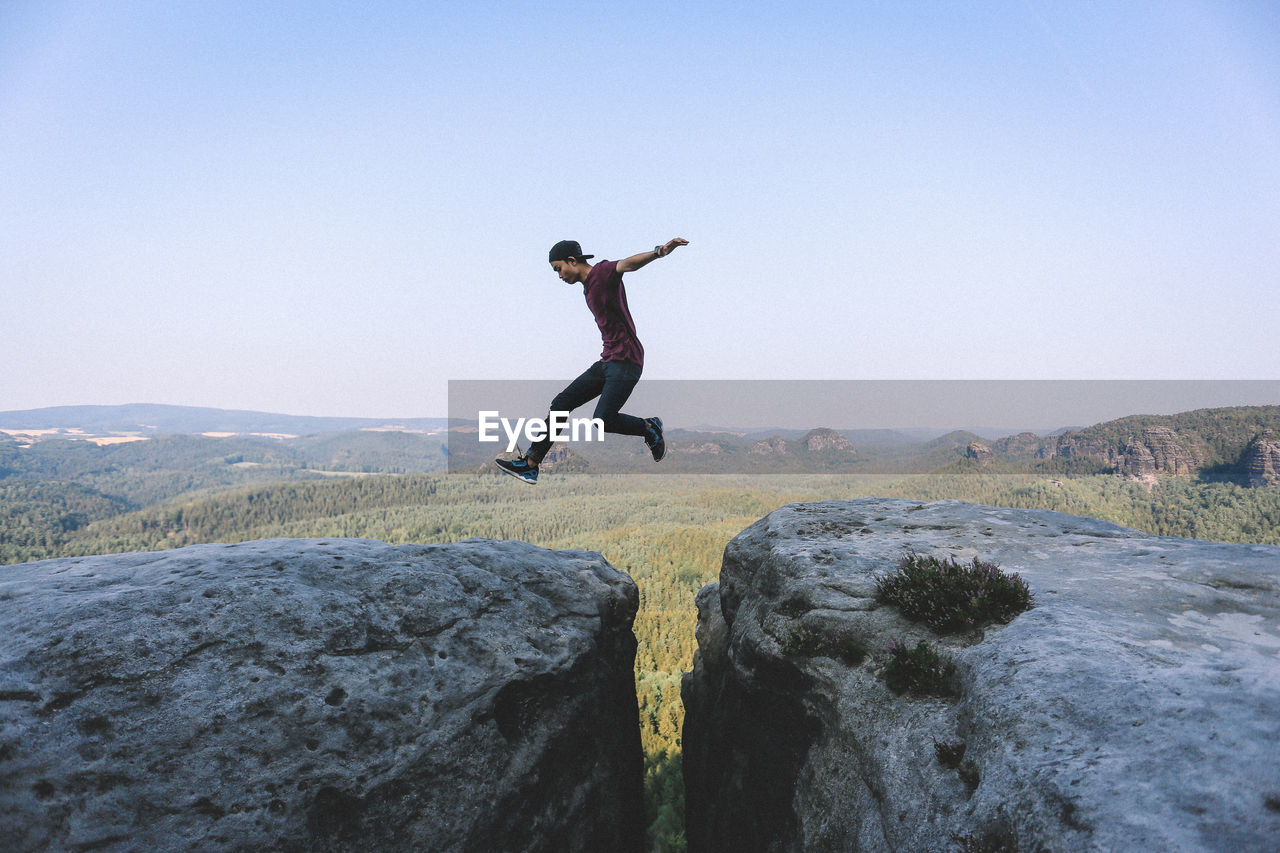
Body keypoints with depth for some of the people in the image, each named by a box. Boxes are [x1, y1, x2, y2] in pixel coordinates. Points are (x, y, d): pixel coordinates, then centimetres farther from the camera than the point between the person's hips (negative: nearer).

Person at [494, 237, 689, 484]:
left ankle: (649, 428, 7)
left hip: (626, 361, -9)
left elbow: (629, 263, -28)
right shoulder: (588, 288, 19)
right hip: (607, 361, 9)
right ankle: (530, 464, 12)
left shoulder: (603, 271, -8)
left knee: (603, 420, -20)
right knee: (562, 403, 7)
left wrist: (659, 252, -47)